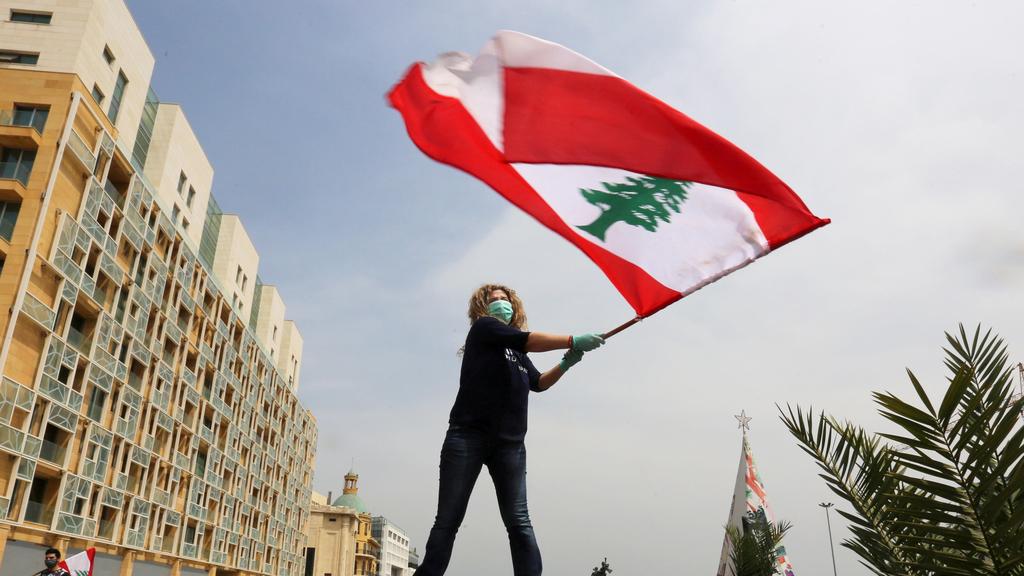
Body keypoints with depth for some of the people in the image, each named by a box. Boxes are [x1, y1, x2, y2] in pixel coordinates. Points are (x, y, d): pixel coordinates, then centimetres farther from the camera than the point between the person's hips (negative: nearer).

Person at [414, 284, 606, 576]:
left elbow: (538, 383, 33)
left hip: (510, 442, 5)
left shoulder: (517, 350, 21)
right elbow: (530, 340, -12)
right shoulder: (483, 328, 2)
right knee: (448, 520, -1)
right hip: (468, 435, -5)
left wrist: (565, 364, 16)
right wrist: (574, 341, -11)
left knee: (518, 521, -3)